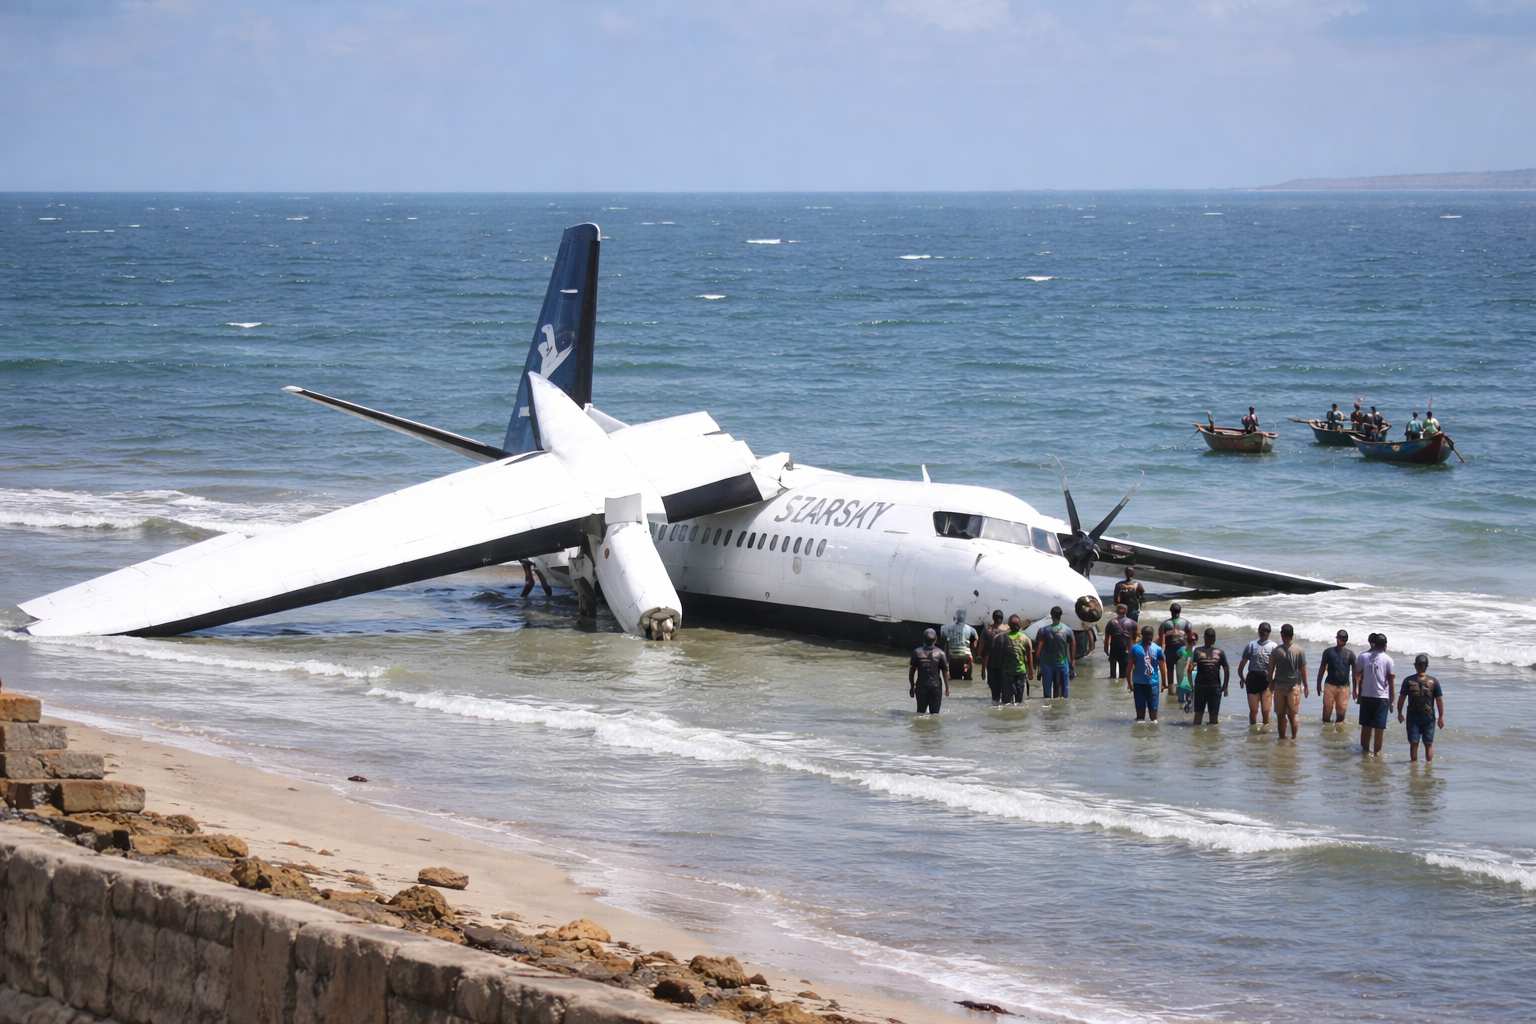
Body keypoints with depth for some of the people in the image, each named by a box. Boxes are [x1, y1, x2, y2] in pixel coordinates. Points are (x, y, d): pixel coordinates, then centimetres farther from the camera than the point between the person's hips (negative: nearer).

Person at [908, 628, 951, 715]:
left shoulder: (917, 652, -2)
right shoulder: (940, 653, -5)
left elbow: (911, 671, 2)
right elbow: (945, 672, -3)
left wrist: (912, 687, 12)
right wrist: (947, 688, 8)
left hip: (921, 687, 1)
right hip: (936, 687, -1)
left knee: (920, 712, 12)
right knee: (934, 713, 6)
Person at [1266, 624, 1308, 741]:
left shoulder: (1276, 651, -7)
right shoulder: (1299, 650, -7)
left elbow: (1271, 669, -3)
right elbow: (1303, 670, -4)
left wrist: (1271, 683, 11)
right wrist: (1305, 686, 5)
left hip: (1279, 686, -1)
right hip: (1294, 686, 1)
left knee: (1281, 715, 7)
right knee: (1292, 715, 6)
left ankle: (1282, 736, 9)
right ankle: (1294, 737, 7)